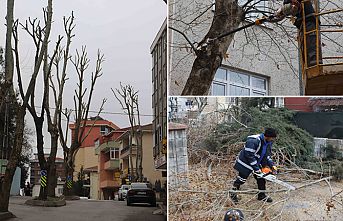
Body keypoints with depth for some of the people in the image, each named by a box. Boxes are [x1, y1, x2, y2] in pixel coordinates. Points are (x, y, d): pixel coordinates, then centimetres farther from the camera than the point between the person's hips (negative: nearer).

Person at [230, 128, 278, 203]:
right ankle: (233, 193, 23)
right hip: (246, 162, -8)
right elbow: (249, 156, -31)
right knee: (241, 179, 3)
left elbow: (267, 155, 7)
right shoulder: (253, 141, -33)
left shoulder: (268, 143, -4)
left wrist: (272, 165, -7)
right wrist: (256, 168, -27)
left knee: (261, 178, 11)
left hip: (257, 163, 8)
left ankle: (262, 195, 27)